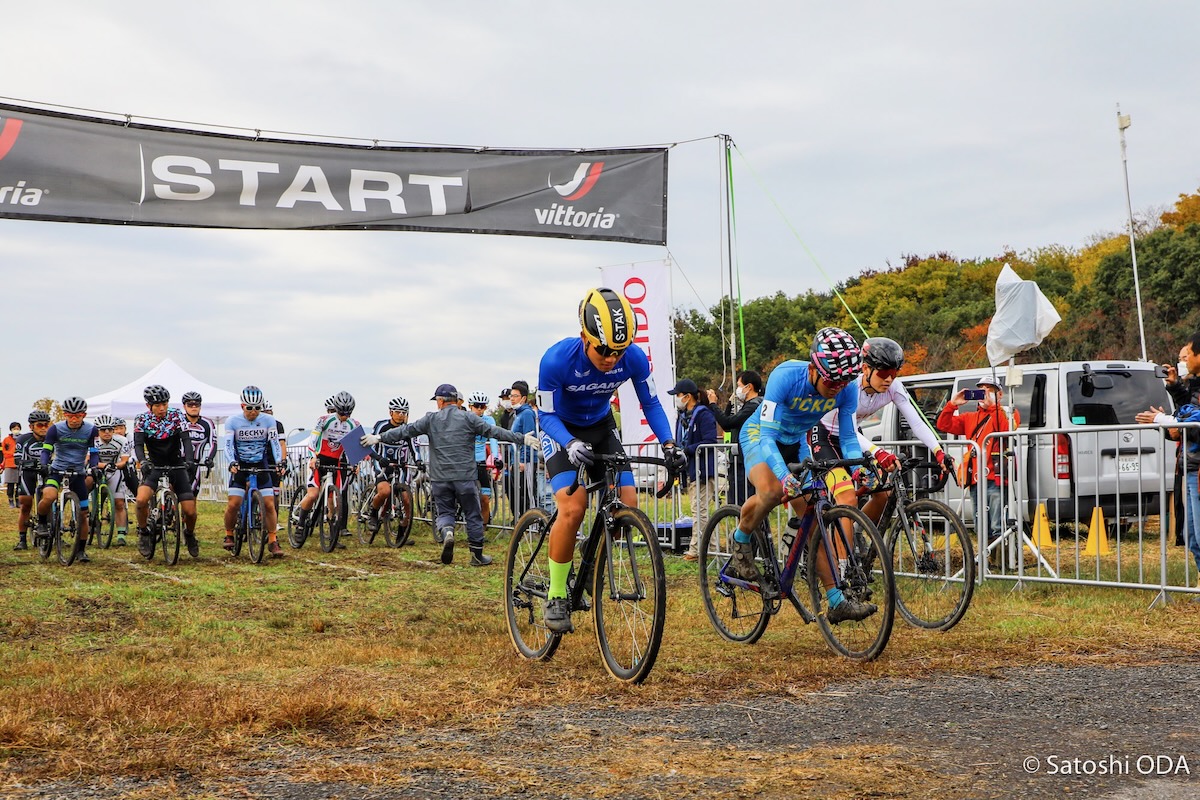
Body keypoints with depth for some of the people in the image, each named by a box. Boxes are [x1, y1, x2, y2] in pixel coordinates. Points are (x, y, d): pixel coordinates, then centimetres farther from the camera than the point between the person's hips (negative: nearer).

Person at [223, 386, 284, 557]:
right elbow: (228, 445, -13)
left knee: (269, 504, -8)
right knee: (233, 504, -11)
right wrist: (232, 462, -31)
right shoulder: (233, 421, -6)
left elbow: (275, 442, -9)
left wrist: (279, 462, -25)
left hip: (261, 465, 1)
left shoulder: (268, 420, -4)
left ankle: (273, 541, 2)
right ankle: (229, 535, 13)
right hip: (240, 466, -1)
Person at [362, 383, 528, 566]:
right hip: (465, 476, -1)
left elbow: (406, 431, 4)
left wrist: (379, 437, 11)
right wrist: (522, 438, 0)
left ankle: (447, 532, -18)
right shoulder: (468, 418, 0)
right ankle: (477, 555, 12)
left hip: (440, 478, 1)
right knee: (473, 515, 8)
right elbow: (494, 431, -3)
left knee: (444, 512, 14)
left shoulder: (431, 419, 3)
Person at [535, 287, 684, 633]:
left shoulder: (634, 359, -24)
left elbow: (650, 403, -8)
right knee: (573, 508, -25)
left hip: (601, 427, 4)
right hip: (562, 430, -4)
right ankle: (556, 597, -10)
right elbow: (546, 414, -22)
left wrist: (669, 444, -23)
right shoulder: (557, 360, -32)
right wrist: (571, 444, -41)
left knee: (627, 504, -14)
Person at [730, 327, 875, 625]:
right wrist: (785, 476, -51)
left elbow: (849, 439, -9)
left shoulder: (846, 390, -19)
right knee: (772, 490, -37)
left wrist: (862, 470, -30)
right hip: (759, 436, -4)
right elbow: (767, 436, -35)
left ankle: (837, 600, -6)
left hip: (796, 444, 5)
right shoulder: (785, 376, -33)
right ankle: (741, 541, -8)